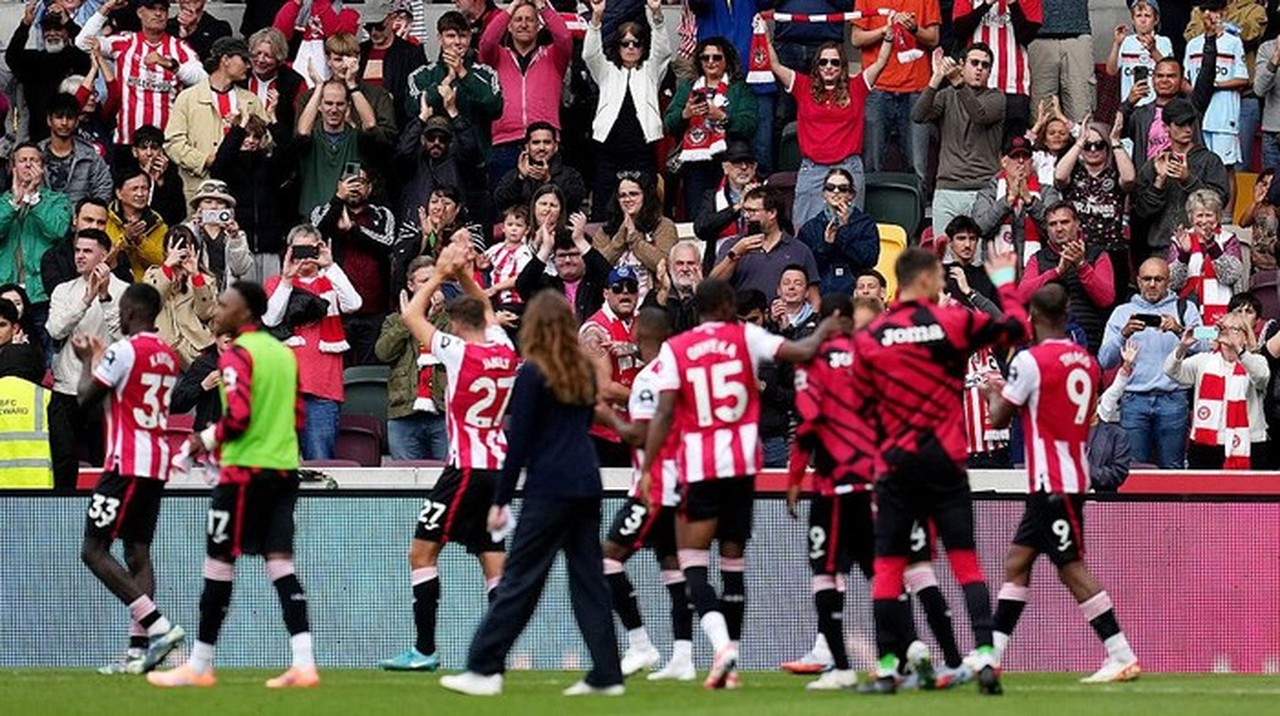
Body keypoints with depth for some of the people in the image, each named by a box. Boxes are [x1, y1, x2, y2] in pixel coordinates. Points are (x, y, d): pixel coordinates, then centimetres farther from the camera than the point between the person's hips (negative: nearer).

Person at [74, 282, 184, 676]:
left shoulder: (124, 350, -12)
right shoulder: (169, 357, 14)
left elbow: (85, 396, -8)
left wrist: (87, 358, 9)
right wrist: (101, 358, 29)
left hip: (127, 465, -9)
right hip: (157, 464, 9)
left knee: (94, 550, -7)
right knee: (138, 552, 7)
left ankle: (158, 625, -18)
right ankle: (139, 649, -1)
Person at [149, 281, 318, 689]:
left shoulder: (237, 356, -11)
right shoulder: (284, 352, 15)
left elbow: (238, 417, -20)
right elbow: (298, 417, 19)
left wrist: (207, 440, -4)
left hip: (245, 471, -8)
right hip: (284, 468, 8)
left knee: (219, 564, 1)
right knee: (280, 563, 4)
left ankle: (200, 665, 7)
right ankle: (304, 663, -7)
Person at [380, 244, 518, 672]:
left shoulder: (458, 351, -10)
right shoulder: (504, 350, 7)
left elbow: (410, 316, 0)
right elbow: (486, 308, 28)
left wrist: (439, 276, 8)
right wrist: (464, 274, 20)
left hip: (467, 468, -7)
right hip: (499, 464, 7)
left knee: (423, 551, -4)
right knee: (493, 560, 6)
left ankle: (425, 649, -9)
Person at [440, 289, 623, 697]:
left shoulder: (533, 374, -7)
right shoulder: (584, 371, 12)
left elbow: (519, 440, -8)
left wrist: (501, 500, -5)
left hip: (549, 489, -6)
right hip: (586, 485, 6)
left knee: (520, 579, -5)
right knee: (588, 579, 8)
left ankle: (484, 670, -4)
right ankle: (606, 675, 4)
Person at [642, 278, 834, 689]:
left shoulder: (674, 349, -1)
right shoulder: (745, 337, 2)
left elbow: (664, 414, -8)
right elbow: (802, 353, -2)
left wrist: (647, 468, -5)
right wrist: (824, 330, 19)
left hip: (698, 468, -2)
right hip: (742, 463, 2)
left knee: (693, 563, 0)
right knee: (733, 563, 11)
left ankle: (722, 643, -24)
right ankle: (729, 663, 10)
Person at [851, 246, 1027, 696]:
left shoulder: (870, 339, 1)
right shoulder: (951, 322, -4)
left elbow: (863, 405, 6)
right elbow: (1013, 328, 8)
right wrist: (1005, 283, 25)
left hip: (897, 466, 1)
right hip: (945, 463, -1)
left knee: (888, 566, 5)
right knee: (965, 559, 2)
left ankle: (887, 669, 1)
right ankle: (985, 656, -11)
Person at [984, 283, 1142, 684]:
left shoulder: (1031, 360, -14)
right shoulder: (1086, 361, 9)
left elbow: (1000, 417, -8)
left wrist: (994, 392, 15)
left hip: (1051, 482, -9)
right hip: (1074, 476, 9)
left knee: (1072, 568, -8)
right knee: (1017, 561, 13)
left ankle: (1122, 658, -11)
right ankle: (990, 654, 14)